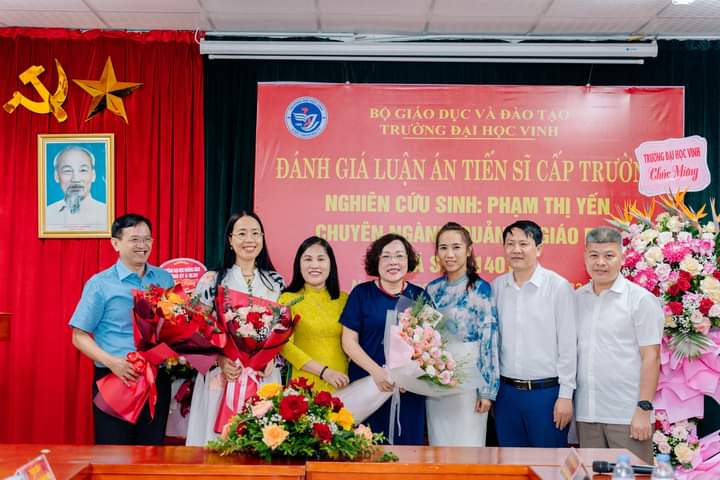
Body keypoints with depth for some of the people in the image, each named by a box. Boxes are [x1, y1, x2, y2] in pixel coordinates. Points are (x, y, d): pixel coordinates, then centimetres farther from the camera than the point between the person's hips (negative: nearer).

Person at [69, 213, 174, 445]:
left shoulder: (165, 279, 7)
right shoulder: (100, 284, -4)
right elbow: (79, 336, -4)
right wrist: (112, 362, -19)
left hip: (157, 379, 4)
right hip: (115, 379, -4)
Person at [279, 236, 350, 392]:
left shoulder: (344, 299, 6)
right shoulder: (288, 299, -3)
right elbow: (285, 345, -9)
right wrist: (324, 371, -15)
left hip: (340, 384, 3)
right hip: (304, 385, -2)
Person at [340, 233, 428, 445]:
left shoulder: (420, 296, 7)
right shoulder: (361, 293, 1)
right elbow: (349, 342, -1)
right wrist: (376, 371, -14)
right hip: (367, 389, -2)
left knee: (407, 444, 5)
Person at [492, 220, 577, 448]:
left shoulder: (558, 287, -8)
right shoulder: (496, 287, 4)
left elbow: (568, 345, -7)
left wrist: (565, 395, -8)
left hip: (547, 391, -4)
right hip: (506, 391, 4)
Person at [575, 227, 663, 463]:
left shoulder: (641, 299, -5)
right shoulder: (577, 298, 8)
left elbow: (651, 357, -8)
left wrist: (644, 410, -12)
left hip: (627, 416, -4)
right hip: (586, 415, 4)